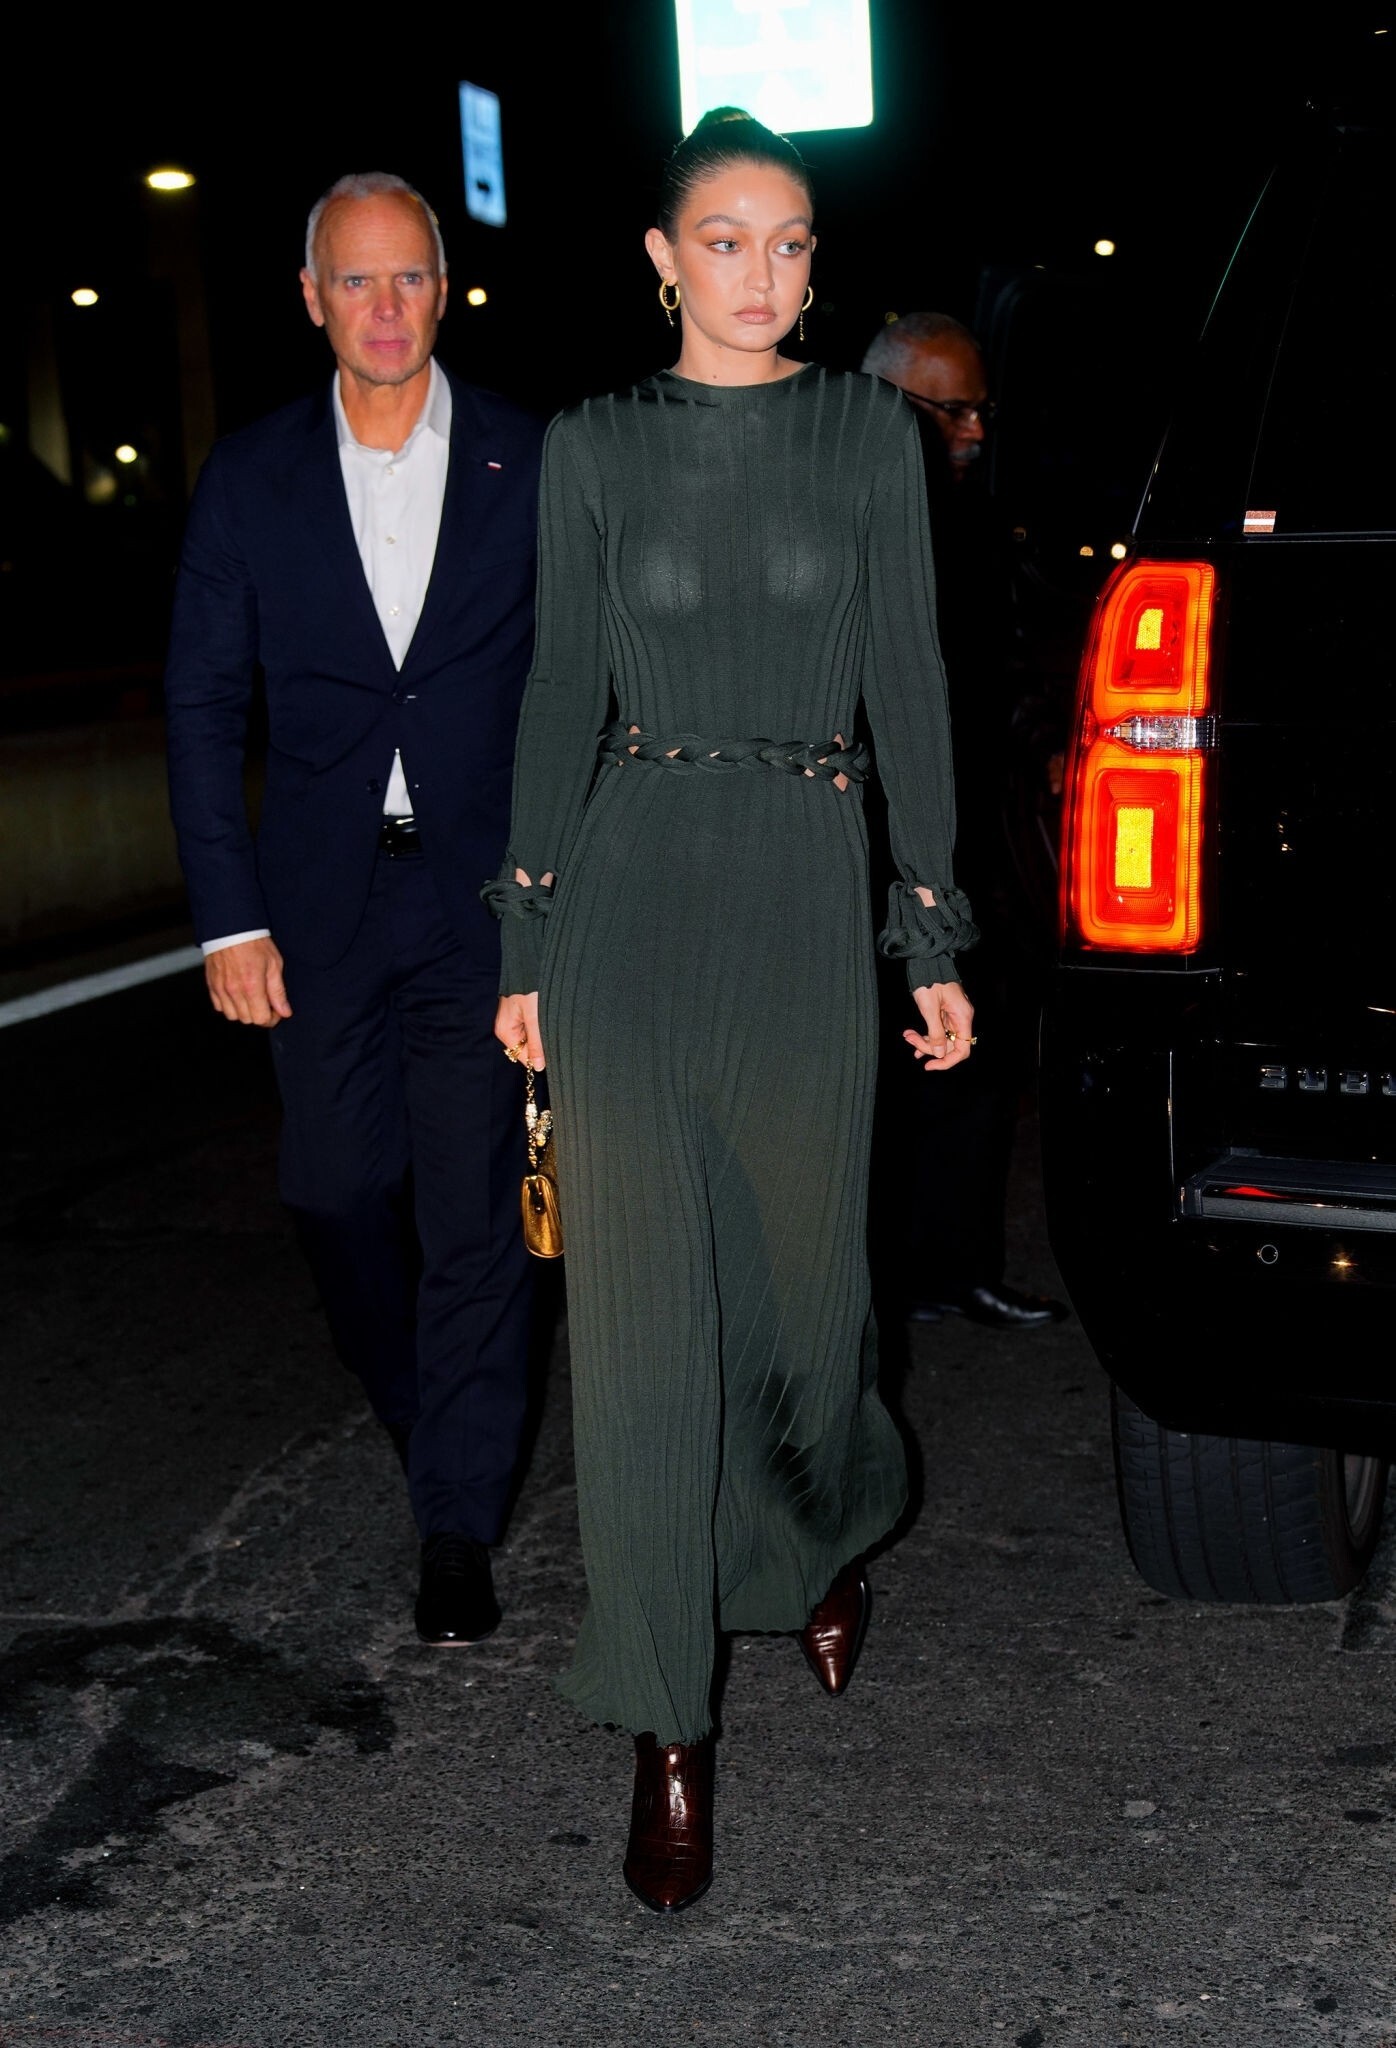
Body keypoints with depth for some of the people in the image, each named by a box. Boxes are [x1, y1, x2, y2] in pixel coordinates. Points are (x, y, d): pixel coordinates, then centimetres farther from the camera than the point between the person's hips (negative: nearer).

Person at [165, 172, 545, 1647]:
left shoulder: (529, 463, 0)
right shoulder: (252, 477, 4)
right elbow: (202, 704, 4)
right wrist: (229, 917, -2)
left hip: (488, 897, -2)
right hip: (321, 904, 2)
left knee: (474, 1213, -1)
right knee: (335, 1190, 8)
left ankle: (458, 1522, 12)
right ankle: (416, 1400, 38)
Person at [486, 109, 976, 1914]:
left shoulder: (869, 432, 6)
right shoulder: (592, 445, 7)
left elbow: (907, 681, 4)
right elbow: (564, 690, 7)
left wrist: (934, 935, 0)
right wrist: (524, 940, 3)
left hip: (808, 896, 0)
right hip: (626, 895, 0)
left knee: (800, 1272, 9)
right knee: (641, 1306, -1)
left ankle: (823, 1538, 43)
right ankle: (668, 1727, 10)